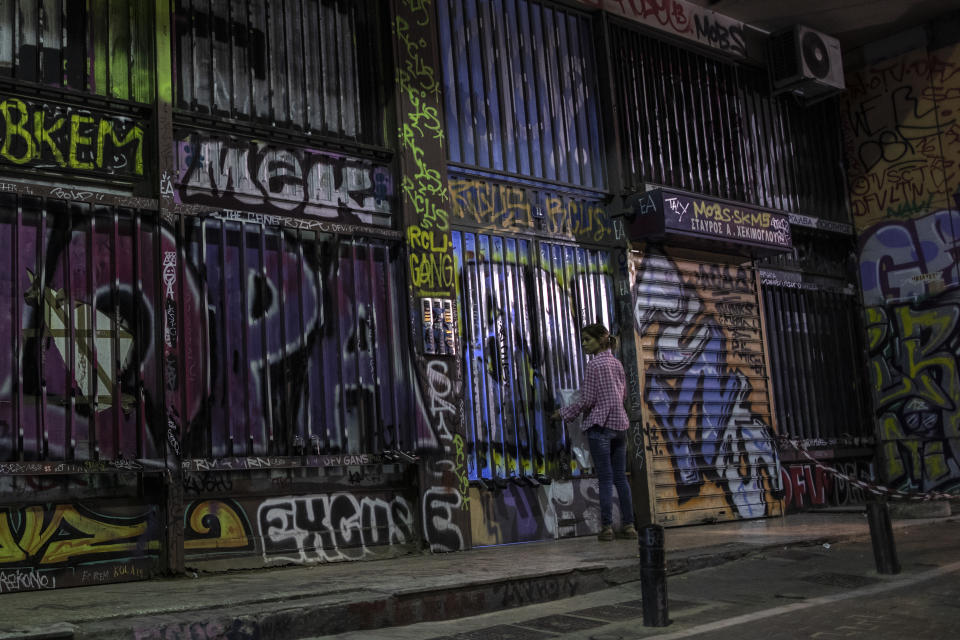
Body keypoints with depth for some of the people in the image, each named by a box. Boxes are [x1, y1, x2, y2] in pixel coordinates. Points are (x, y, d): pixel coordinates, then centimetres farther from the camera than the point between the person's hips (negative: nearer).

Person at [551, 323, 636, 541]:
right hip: (619, 424, 7)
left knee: (605, 478, -4)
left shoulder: (594, 365, -11)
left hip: (600, 426, -6)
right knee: (620, 477, 8)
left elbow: (586, 400, -10)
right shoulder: (617, 363, 11)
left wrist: (563, 413, 3)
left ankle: (607, 527, -2)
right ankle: (628, 525, 9)